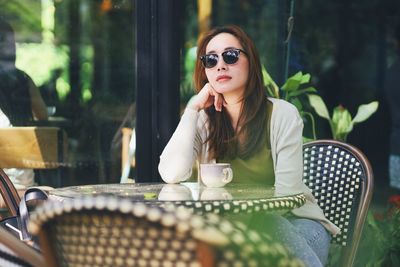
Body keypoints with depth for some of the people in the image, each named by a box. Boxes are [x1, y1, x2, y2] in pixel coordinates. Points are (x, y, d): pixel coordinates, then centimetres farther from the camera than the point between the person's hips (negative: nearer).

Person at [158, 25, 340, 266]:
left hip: (292, 222, -2)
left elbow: (286, 193, -13)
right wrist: (193, 108, -12)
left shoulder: (282, 114, -8)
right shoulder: (203, 120, 1)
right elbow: (172, 175, -17)